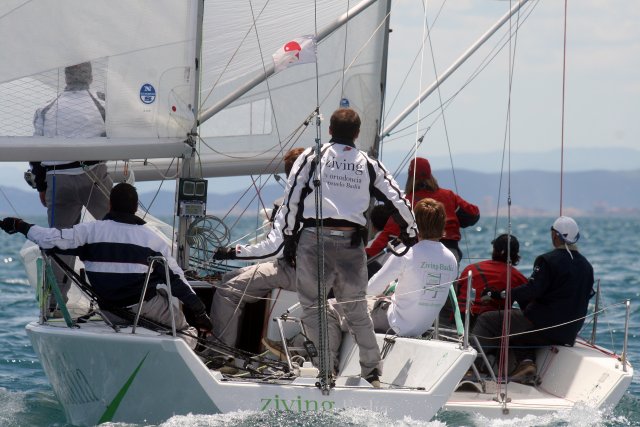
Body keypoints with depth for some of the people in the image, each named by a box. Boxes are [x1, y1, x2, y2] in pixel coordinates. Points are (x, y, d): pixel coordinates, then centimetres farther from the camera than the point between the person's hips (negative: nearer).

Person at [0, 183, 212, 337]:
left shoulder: (90, 231, -2)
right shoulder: (152, 238, -2)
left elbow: (52, 239, -5)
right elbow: (175, 277, -2)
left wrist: (20, 226, 9)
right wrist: (199, 311, 3)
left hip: (109, 308, 3)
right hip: (146, 307, -3)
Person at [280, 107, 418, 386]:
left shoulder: (312, 157, 5)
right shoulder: (369, 165, 12)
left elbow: (292, 196, -1)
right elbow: (397, 201, 14)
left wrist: (289, 237, 5)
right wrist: (410, 234, 28)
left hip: (315, 238, -3)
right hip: (351, 242, 3)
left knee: (311, 307, 3)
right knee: (357, 311, 14)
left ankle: (327, 367, -7)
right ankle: (372, 372, 14)